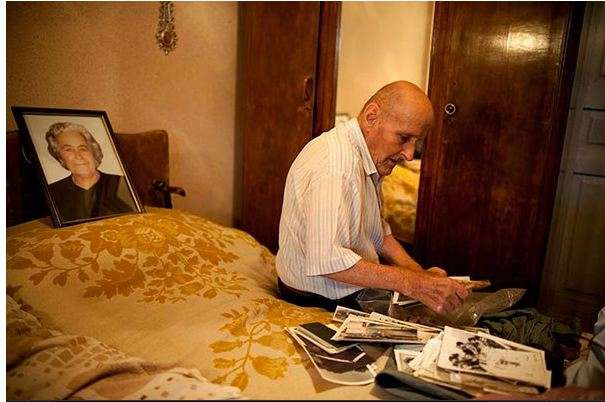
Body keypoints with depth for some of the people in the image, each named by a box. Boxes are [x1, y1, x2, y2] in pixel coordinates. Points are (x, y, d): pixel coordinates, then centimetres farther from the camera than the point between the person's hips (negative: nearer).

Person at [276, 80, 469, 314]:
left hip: (358, 287, 9)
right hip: (317, 300, -9)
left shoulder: (370, 158, 7)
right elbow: (326, 260, -35)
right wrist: (410, 283, -32)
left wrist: (420, 274, -2)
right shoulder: (334, 162, -27)